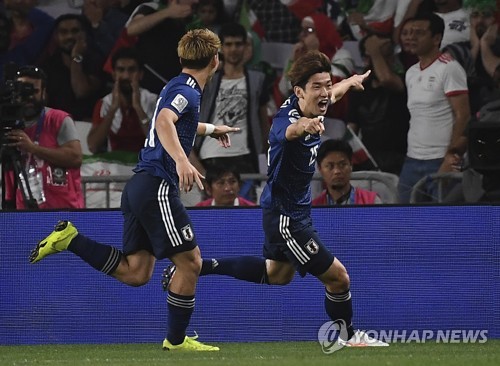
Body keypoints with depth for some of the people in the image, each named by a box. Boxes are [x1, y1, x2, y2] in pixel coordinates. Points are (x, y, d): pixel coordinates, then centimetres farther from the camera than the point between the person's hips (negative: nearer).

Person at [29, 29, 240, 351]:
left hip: (141, 185, 10)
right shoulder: (186, 90, -9)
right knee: (190, 261, -3)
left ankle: (70, 238, 5)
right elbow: (164, 122, -30)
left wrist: (211, 129, 61)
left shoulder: (179, 87, 21)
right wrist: (182, 160, -46)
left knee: (136, 273, 7)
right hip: (158, 186, -10)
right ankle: (176, 340, 6)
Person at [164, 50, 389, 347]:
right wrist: (303, 126, -81)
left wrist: (352, 81, 41)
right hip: (286, 216, -10)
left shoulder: (311, 109, -5)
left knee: (276, 275, 30)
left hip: (295, 209, 10)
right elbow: (287, 131, -58)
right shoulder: (288, 118, -31)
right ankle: (349, 336, 23)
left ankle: (197, 267, 31)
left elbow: (332, 94, 20)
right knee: (337, 277, -3)